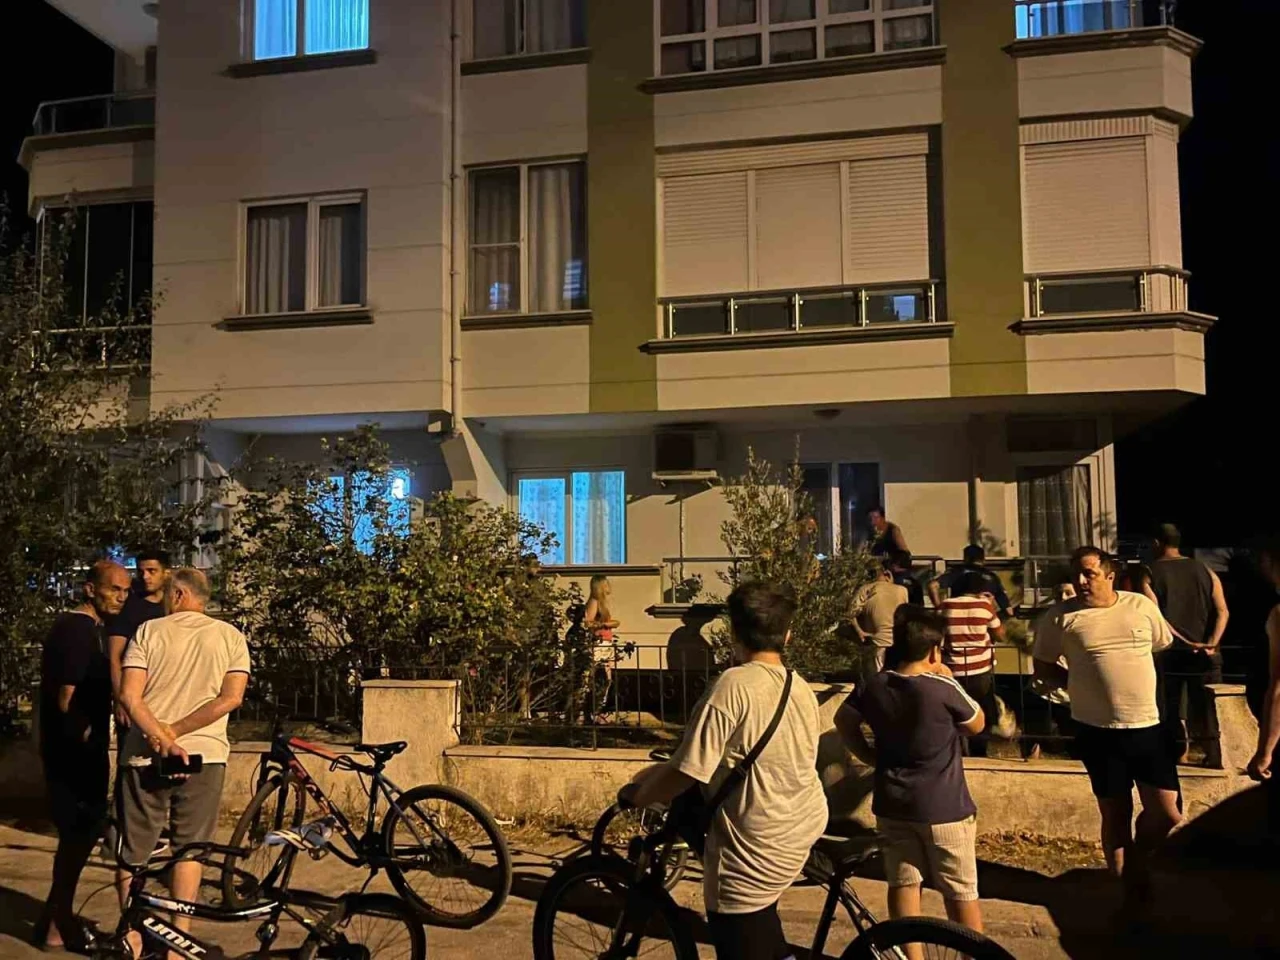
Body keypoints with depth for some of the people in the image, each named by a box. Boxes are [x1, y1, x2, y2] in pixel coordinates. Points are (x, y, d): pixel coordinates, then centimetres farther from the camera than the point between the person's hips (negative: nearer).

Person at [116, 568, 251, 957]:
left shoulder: (149, 631, -1)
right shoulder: (231, 636, 2)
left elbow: (129, 695, -12)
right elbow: (231, 697, -10)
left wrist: (162, 737, -18)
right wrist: (174, 732, -9)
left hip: (145, 756, -1)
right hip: (204, 755, 1)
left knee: (133, 851, 14)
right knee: (189, 848, 11)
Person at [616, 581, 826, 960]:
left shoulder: (733, 685, -21)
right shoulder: (802, 689, 1)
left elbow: (685, 773, -21)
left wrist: (634, 795, -2)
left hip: (753, 862, -8)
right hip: (805, 831, 8)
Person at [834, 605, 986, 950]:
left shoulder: (876, 686, -5)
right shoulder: (943, 689, -20)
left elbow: (843, 720, 10)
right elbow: (977, 725, -2)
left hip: (892, 805, 4)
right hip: (944, 808, -4)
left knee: (903, 884, 14)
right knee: (960, 892, 10)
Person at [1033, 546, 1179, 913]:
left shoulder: (1141, 605, 1)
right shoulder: (1060, 616, -6)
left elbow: (1165, 651, 14)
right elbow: (1043, 668, 4)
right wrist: (1079, 685, -5)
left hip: (1150, 726, 2)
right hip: (1099, 731, -2)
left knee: (1166, 814, 4)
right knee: (1116, 816, 10)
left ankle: (1138, 868, 33)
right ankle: (1130, 892, 28)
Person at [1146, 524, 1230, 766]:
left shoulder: (1150, 574, -3)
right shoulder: (1205, 571, 8)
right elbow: (1223, 612, -2)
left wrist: (1185, 642, -12)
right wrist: (1211, 644, -10)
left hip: (1169, 653, -3)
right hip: (1204, 654, 3)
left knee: (1172, 708, 8)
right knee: (1207, 708, 9)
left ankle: (1180, 755, 11)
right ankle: (1214, 758, 10)